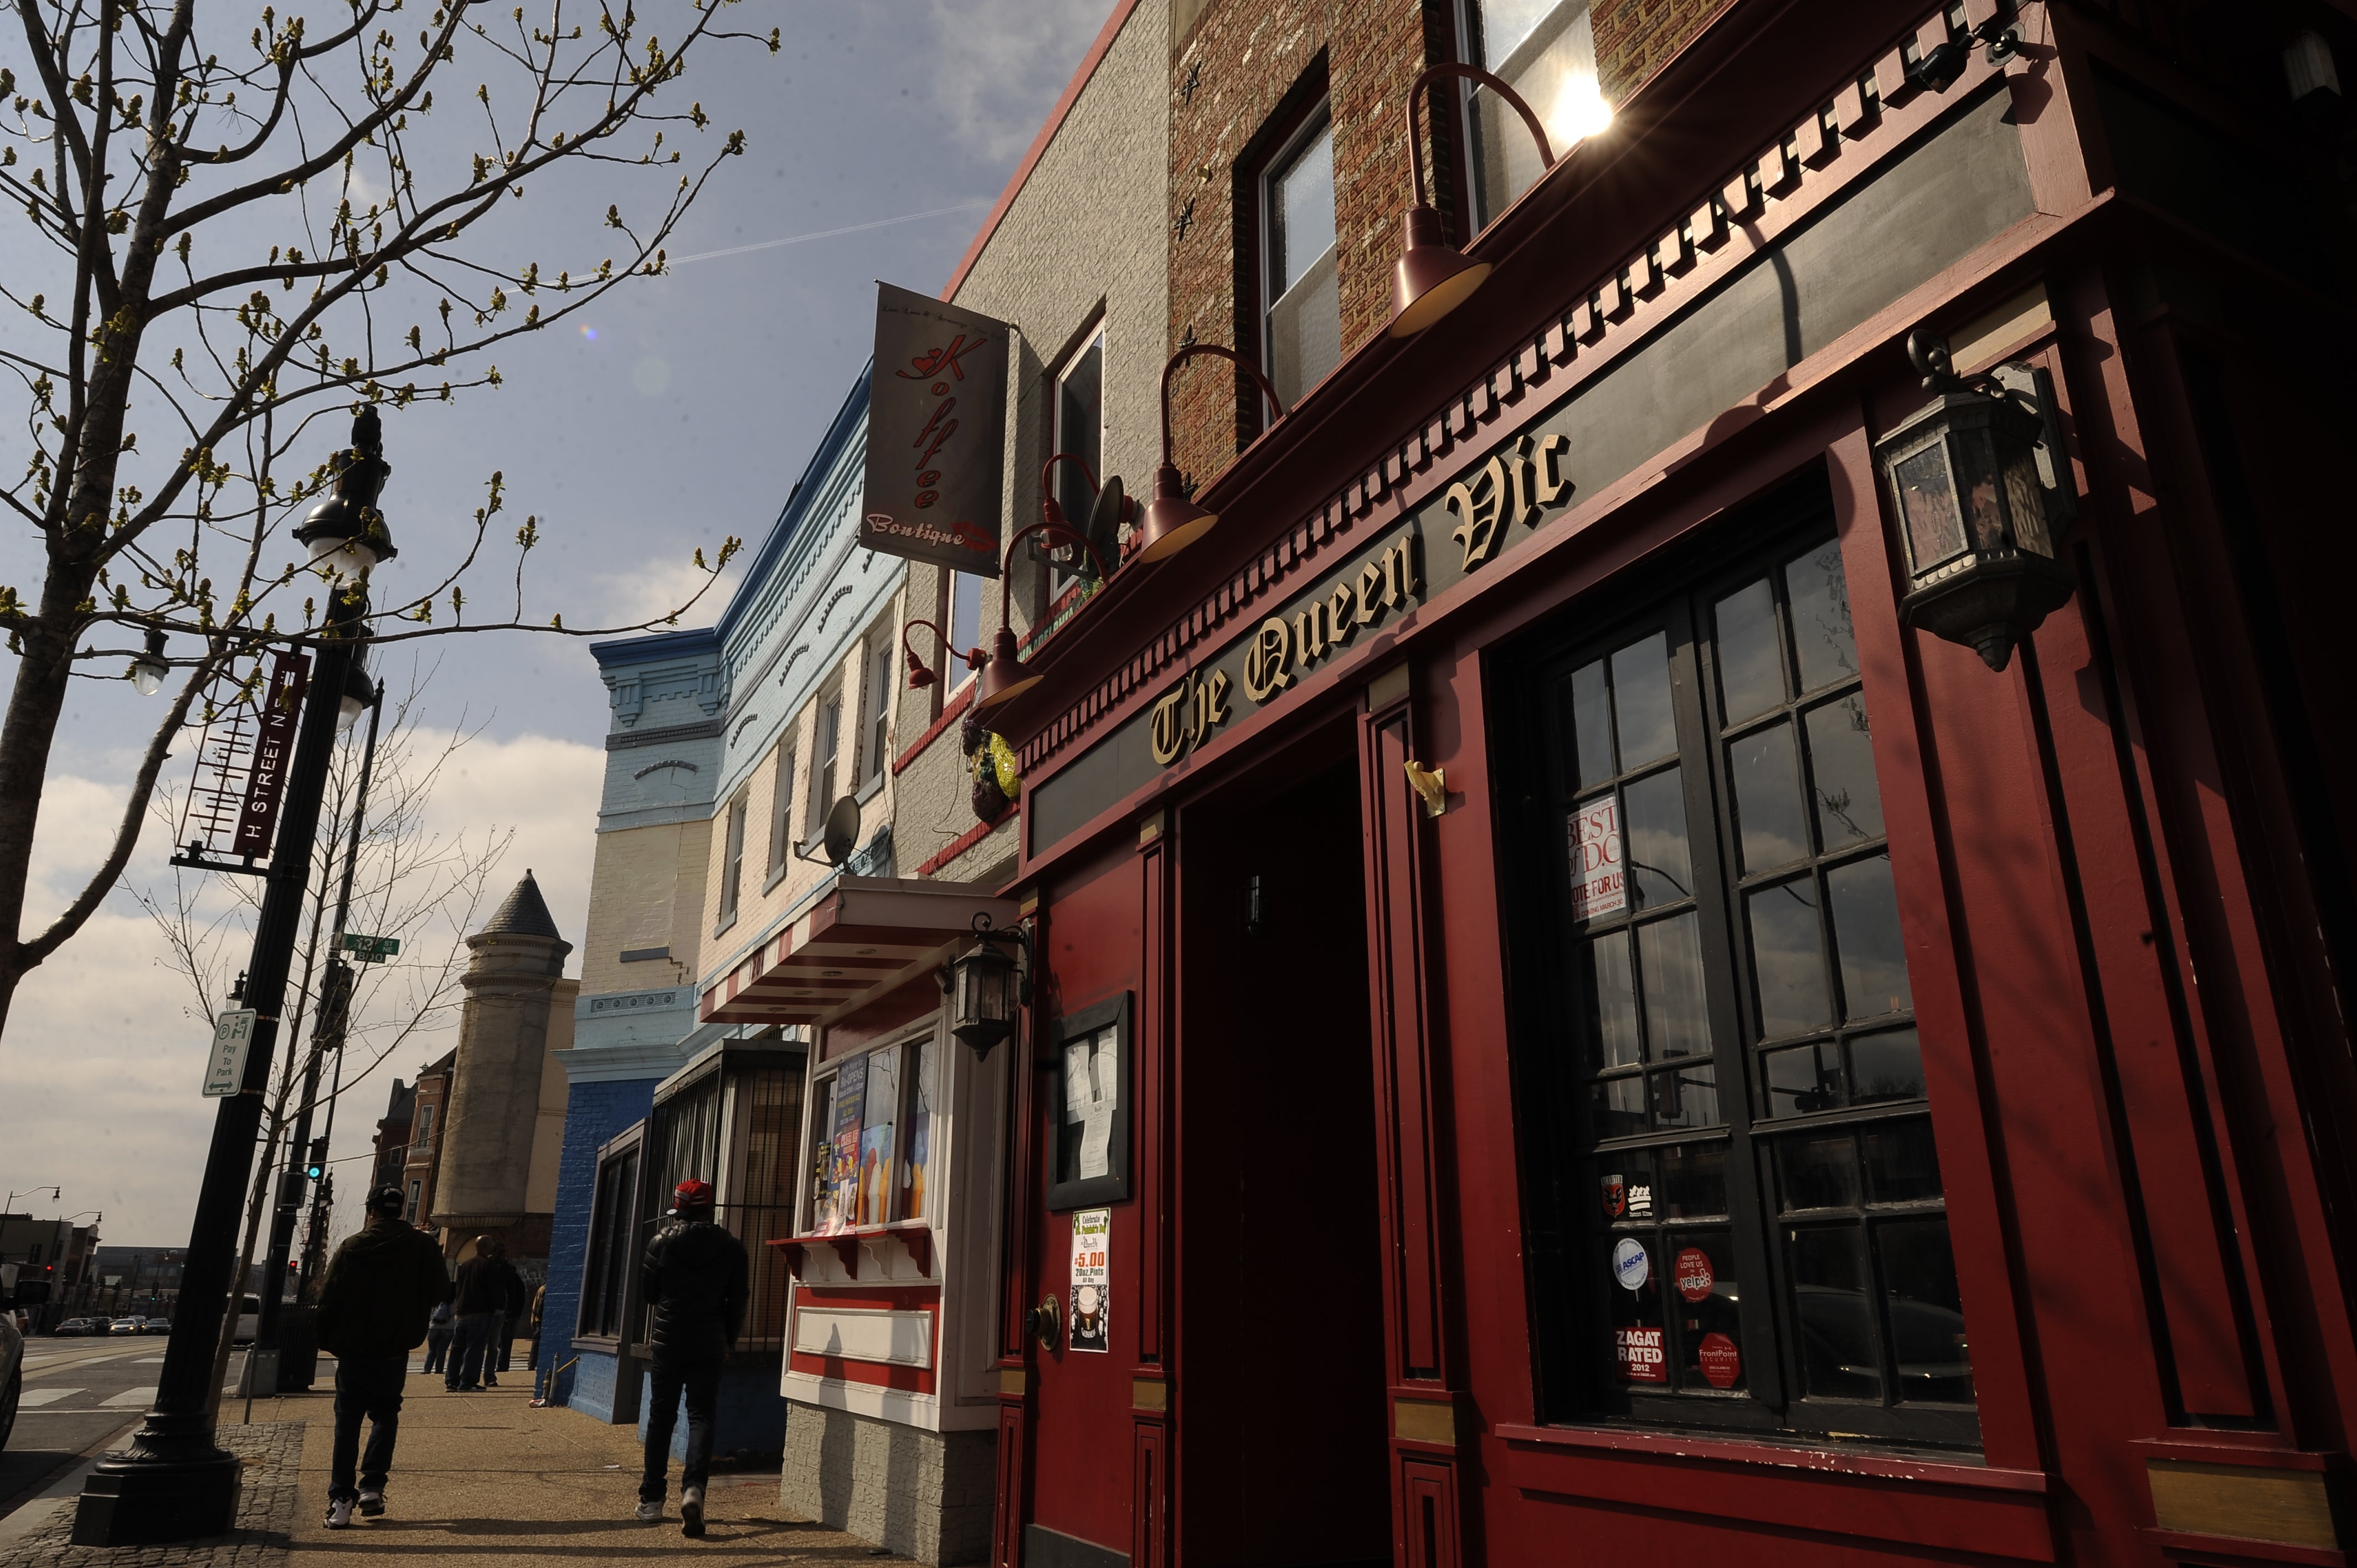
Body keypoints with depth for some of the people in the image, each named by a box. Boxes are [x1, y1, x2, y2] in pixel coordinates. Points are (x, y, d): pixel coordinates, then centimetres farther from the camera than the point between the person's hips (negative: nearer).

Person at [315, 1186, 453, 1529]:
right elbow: (441, 1293, -3)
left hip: (353, 1350, 0)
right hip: (395, 1352, 0)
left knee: (348, 1422, 6)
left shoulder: (351, 1248, -4)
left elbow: (328, 1300, -3)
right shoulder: (421, 1246, -4)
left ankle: (341, 1498, 0)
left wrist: (326, 1341, 10)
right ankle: (372, 1486, 4)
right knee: (385, 1414, 15)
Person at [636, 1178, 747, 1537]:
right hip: (710, 1346, 0)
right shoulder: (732, 1248, -3)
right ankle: (693, 1487, -19)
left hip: (668, 1341, 0)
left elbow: (647, 1291, 5)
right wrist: (728, 1342, 13)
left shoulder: (662, 1241, -5)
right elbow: (737, 1304, 1)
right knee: (701, 1417, 2)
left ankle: (651, 1499, 18)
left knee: (661, 1417, 12)